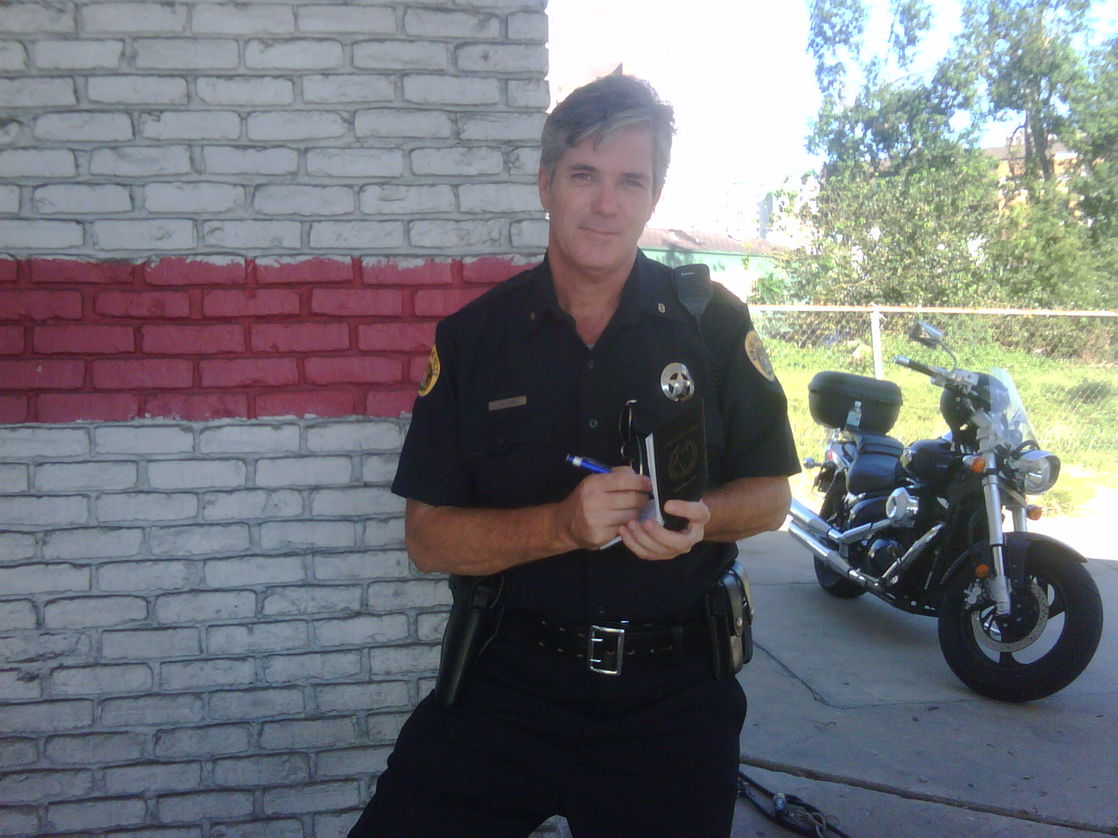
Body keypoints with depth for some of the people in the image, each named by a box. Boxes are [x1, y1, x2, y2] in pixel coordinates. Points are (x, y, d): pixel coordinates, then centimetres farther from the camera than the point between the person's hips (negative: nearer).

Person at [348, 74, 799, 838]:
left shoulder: (714, 326, -1)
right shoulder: (471, 339, -2)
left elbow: (772, 493, 6)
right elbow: (428, 538, -4)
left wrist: (702, 519, -17)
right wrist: (560, 525, -21)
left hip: (671, 694, 1)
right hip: (509, 680, 0)